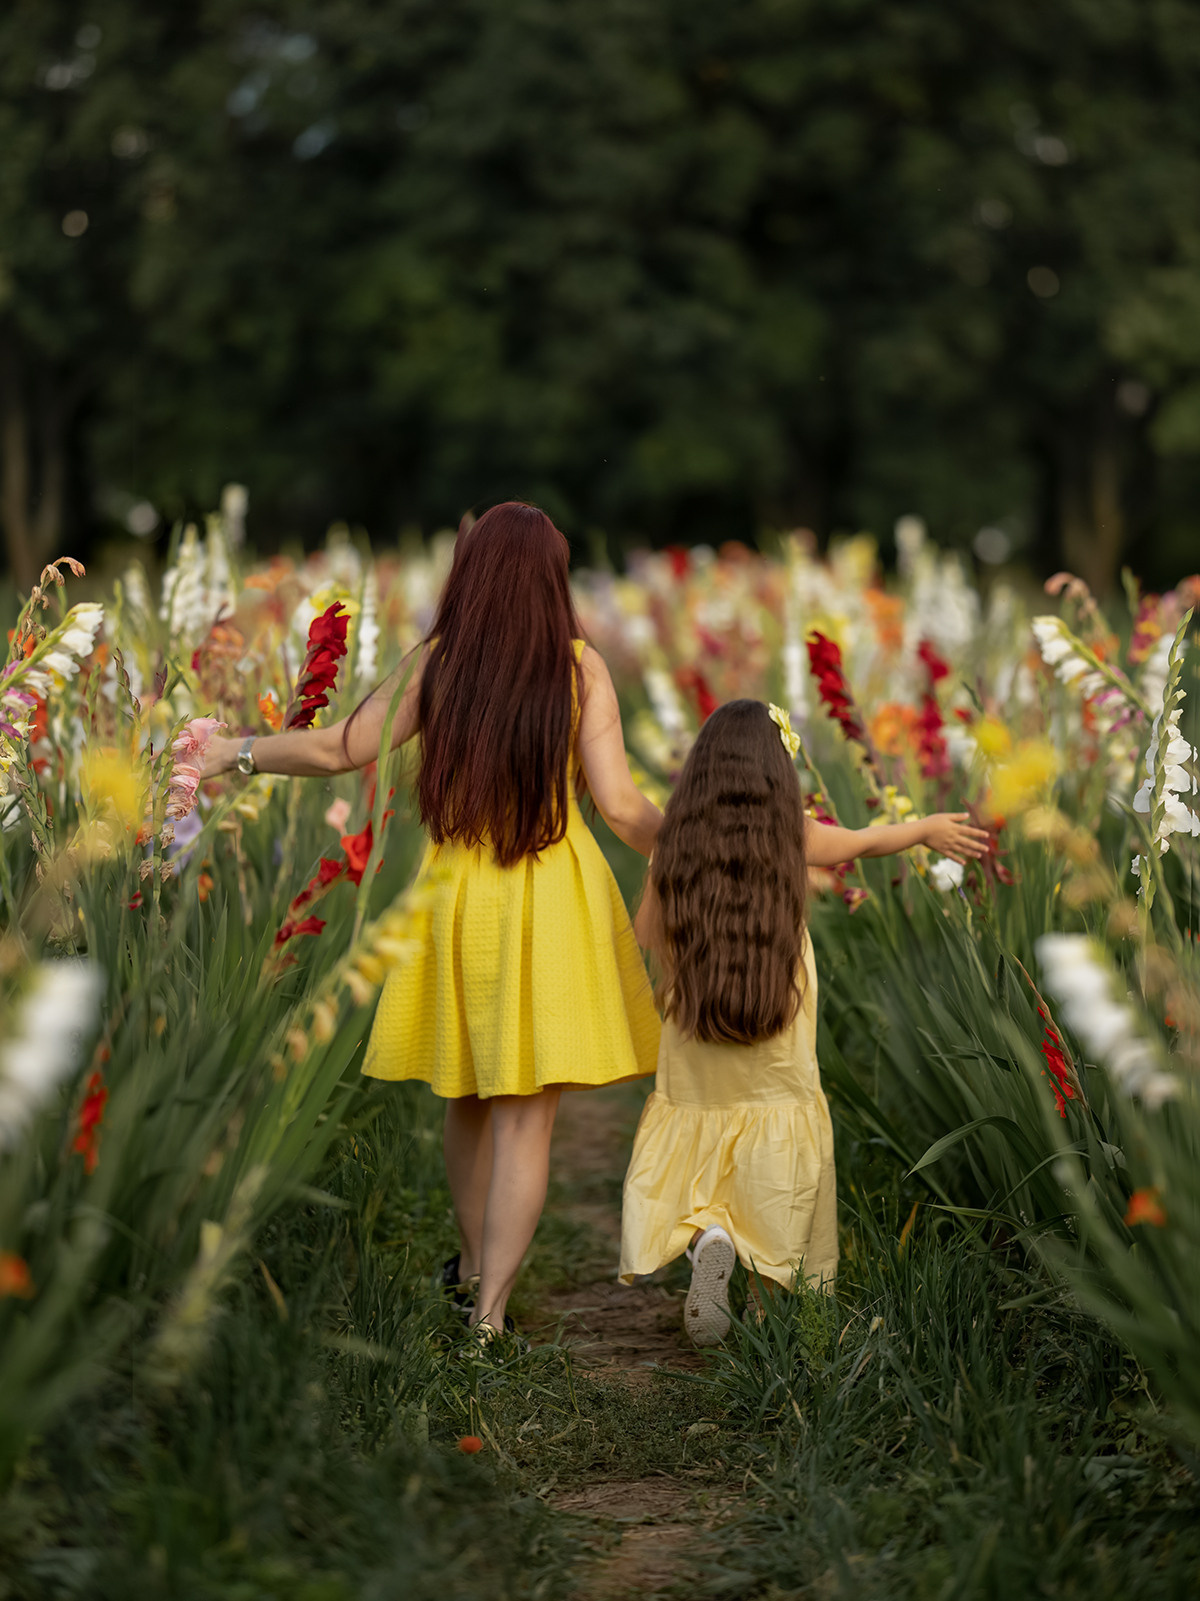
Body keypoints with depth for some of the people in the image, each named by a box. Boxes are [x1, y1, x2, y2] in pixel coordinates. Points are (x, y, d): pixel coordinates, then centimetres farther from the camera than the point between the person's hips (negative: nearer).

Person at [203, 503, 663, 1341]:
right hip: (554, 900, -3)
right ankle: (489, 1311, -4)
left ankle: (474, 1266, 37)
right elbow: (621, 805, -11)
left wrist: (237, 752, 16)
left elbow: (336, 750, 1)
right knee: (526, 1113, -1)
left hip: (457, 892, 3)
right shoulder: (581, 667, -8)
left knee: (469, 1094, 19)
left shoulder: (436, 663, -3)